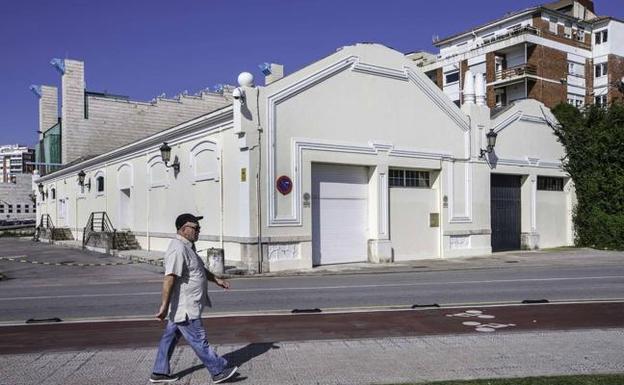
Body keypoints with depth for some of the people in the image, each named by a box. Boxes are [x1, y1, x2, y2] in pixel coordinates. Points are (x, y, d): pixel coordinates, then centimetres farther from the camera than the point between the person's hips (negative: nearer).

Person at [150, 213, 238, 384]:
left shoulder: (188, 247, 13)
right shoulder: (178, 249, -22)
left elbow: (201, 269, 26)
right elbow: (169, 278, -28)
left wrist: (217, 280, 21)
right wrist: (164, 305, -30)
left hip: (182, 306, 11)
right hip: (184, 307, -11)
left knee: (170, 337, 17)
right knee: (199, 340, 0)